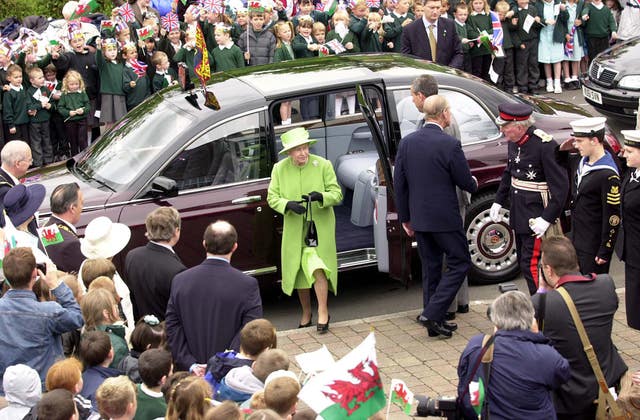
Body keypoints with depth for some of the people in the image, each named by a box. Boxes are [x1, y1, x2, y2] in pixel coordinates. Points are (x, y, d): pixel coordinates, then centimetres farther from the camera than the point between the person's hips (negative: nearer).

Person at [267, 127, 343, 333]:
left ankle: (323, 312, -4)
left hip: (320, 227, -3)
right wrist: (288, 204, -19)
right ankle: (306, 314, 25)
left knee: (317, 267, -15)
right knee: (299, 271, 9)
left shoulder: (323, 165, -6)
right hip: (294, 230, 3)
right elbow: (272, 197, 2)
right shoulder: (279, 169, 0)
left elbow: (337, 194, -4)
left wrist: (321, 197, -26)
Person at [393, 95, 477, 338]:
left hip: (419, 218, 6)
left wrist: (405, 218, 14)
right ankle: (432, 313, -4)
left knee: (430, 268, 15)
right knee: (460, 263, 6)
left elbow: (399, 184, 5)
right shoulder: (450, 145, -16)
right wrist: (474, 184, 16)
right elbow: (465, 182, -9)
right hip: (444, 218, -6)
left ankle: (434, 323, 19)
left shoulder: (407, 143, 1)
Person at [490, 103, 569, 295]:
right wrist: (498, 201, 18)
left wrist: (547, 218, -22)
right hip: (519, 214, 9)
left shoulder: (545, 145, -21)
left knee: (531, 265, -9)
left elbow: (560, 186, -19)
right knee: (524, 262, 16)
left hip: (536, 217, -9)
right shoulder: (514, 142, 4)